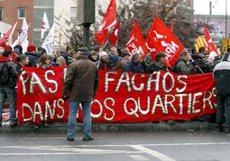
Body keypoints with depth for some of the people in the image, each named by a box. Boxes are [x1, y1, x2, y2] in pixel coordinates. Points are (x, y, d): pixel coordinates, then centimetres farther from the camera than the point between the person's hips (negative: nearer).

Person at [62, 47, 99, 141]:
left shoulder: (74, 65, -8)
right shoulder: (94, 66, 9)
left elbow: (68, 80, -9)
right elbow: (96, 81, 16)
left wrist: (65, 93, -3)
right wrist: (93, 93, 25)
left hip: (75, 94, -3)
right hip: (88, 95, 4)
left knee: (72, 114, 2)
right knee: (87, 114, 7)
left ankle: (70, 135, 5)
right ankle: (87, 135, 7)